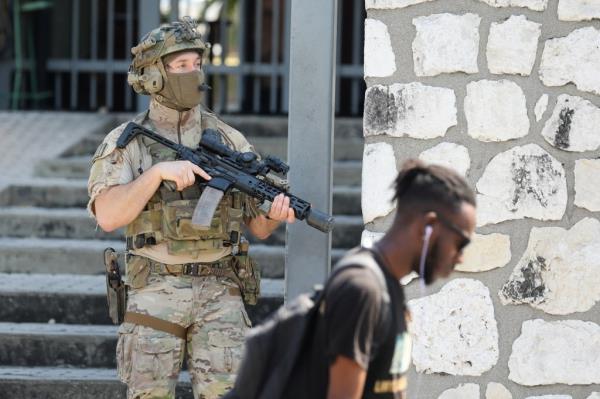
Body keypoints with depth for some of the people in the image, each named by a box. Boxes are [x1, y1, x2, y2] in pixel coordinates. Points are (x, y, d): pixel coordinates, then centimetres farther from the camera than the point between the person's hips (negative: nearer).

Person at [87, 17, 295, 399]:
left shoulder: (229, 140, 7)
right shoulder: (125, 143, 1)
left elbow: (258, 226, 8)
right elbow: (108, 215, -14)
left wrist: (277, 213, -16)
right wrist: (159, 171, -23)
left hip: (219, 294, 1)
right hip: (156, 294, -1)